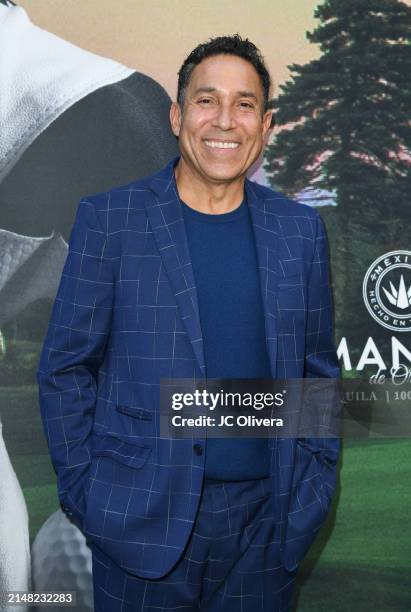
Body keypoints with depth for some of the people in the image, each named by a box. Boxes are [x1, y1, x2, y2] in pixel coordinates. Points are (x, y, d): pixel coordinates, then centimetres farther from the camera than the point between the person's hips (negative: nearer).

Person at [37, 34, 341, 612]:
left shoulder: (300, 229, 2)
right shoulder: (107, 218, -6)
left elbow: (320, 369, 8)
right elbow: (64, 367, -3)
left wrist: (316, 484, 3)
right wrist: (83, 491, -5)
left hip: (267, 518, 3)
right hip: (142, 519, -2)